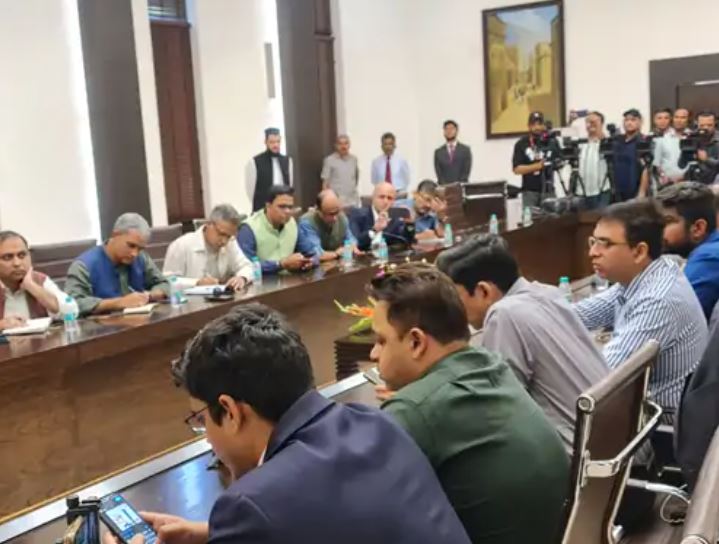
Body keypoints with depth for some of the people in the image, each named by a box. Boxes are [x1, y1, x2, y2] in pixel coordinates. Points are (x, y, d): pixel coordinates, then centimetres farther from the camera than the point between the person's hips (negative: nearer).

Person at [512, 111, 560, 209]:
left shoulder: (552, 143, 8)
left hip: (548, 191, 3)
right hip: (530, 191, -2)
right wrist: (538, 166, -17)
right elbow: (517, 169, -6)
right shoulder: (521, 144, 0)